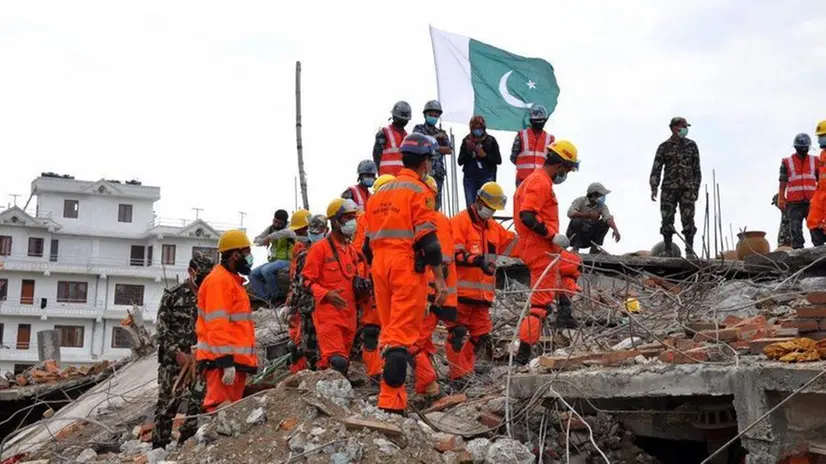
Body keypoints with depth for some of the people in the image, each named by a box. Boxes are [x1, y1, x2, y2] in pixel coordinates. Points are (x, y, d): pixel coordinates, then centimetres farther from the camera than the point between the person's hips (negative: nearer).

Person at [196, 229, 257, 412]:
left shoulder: (232, 280, 22)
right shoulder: (218, 280, -10)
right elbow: (217, 325, -18)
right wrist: (226, 362, -23)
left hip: (236, 361, 10)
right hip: (223, 361, -10)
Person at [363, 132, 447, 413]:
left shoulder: (380, 193, 19)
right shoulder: (418, 191, -3)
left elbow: (368, 243, 21)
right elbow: (428, 240, -11)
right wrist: (439, 279, -10)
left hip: (380, 266, 7)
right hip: (408, 267, -7)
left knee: (389, 332, 14)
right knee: (402, 335, -10)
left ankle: (392, 394, 17)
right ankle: (392, 401, -16)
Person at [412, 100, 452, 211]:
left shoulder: (442, 133, 21)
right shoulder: (418, 128, 11)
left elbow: (449, 150, 8)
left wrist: (435, 147, -5)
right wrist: (436, 137, -3)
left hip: (438, 172, 5)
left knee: (436, 202, 5)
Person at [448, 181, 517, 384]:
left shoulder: (494, 227, 21)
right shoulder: (460, 222, -4)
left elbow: (514, 243, 23)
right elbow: (454, 252, -15)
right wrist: (478, 261, -26)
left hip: (483, 291, 8)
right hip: (461, 291, -8)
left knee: (481, 334, 9)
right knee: (458, 333, -7)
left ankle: (467, 371, 18)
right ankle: (459, 375, -4)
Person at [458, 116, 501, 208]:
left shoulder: (491, 140, 5)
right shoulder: (466, 141, 9)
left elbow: (498, 160, 3)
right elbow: (460, 161, 8)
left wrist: (484, 155, -11)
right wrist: (468, 151, -8)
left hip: (486, 177, -2)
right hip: (470, 178, 2)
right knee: (470, 206, -2)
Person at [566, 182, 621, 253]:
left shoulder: (602, 206, -5)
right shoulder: (580, 201, -14)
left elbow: (608, 218, -24)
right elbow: (570, 213, -32)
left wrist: (615, 229, -45)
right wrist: (589, 215, -30)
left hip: (589, 237, 4)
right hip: (574, 236, -4)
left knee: (605, 223, -15)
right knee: (578, 221, -34)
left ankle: (595, 247, -11)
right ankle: (576, 247, -17)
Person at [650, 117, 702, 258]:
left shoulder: (691, 145, 7)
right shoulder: (664, 147, 4)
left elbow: (697, 169, 7)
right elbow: (656, 169, 0)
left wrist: (696, 189, 1)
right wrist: (654, 188, -12)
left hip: (687, 189, 0)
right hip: (669, 189, 0)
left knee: (688, 220, -5)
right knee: (667, 220, -1)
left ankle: (690, 251, 1)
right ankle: (667, 250, 7)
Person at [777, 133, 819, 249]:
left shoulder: (815, 161, 14)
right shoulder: (787, 162, 8)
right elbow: (783, 182, 4)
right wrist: (781, 199, -4)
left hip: (811, 200, 2)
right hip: (794, 202, -2)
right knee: (796, 230, -4)